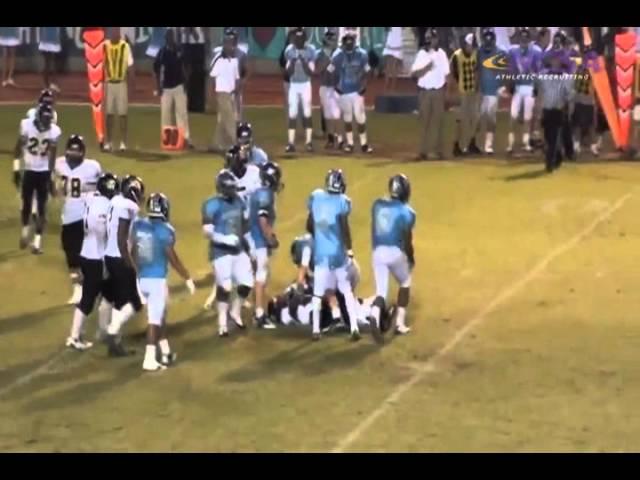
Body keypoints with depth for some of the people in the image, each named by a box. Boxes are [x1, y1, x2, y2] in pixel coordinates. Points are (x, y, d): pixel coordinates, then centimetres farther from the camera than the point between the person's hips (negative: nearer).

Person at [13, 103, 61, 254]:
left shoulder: (54, 131, -12)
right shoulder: (27, 125, -14)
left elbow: (52, 156, -6)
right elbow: (19, 147, -4)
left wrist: (51, 177, -5)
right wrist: (16, 169, -3)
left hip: (44, 172, 0)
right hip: (29, 170, 0)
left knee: (42, 207, -1)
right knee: (26, 204, 7)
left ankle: (38, 240, 4)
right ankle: (25, 230, 33)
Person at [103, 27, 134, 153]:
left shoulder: (125, 46, -6)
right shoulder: (105, 46, 0)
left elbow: (130, 67, -2)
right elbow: (102, 66, 5)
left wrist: (131, 85, -4)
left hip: (121, 83, -2)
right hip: (108, 83, 2)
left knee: (122, 114, 1)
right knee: (109, 114, 7)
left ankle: (123, 142, 6)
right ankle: (107, 142, 13)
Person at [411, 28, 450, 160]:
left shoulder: (442, 54, 6)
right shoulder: (421, 54, -1)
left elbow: (446, 74, 7)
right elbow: (414, 73, -8)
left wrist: (447, 94, 3)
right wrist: (426, 68, -23)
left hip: (438, 91, 1)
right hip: (425, 91, -1)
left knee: (439, 122, 3)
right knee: (424, 122, 1)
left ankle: (440, 151, 7)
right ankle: (423, 152, 2)